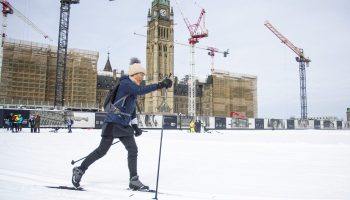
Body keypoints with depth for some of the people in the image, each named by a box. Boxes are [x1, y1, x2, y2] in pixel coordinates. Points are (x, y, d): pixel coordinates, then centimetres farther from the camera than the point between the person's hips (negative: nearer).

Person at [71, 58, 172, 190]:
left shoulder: (133, 87, 15)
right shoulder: (125, 83, -12)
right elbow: (140, 91, -31)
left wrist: (135, 125, 20)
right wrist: (159, 85, -34)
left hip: (125, 125, 8)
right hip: (113, 123, -8)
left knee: (133, 150, 0)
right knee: (102, 150, -1)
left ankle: (133, 180, 6)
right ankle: (80, 170, 19)